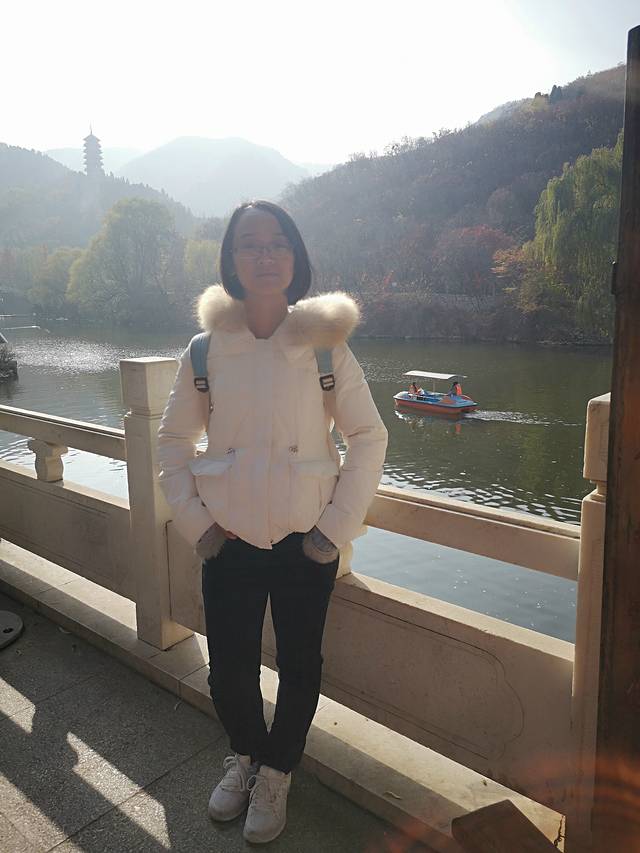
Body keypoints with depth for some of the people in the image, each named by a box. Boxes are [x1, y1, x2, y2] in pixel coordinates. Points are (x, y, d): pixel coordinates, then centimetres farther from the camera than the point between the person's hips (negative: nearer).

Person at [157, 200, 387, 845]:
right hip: (228, 543, 1)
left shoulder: (324, 345, -5)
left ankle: (276, 773, 42)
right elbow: (173, 439, 7)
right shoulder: (206, 350, -1)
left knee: (299, 666, 13)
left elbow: (369, 438, -2)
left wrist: (337, 527, -7)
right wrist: (193, 520, -1)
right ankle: (245, 754, 44)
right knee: (228, 672, 10)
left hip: (305, 544, -1)